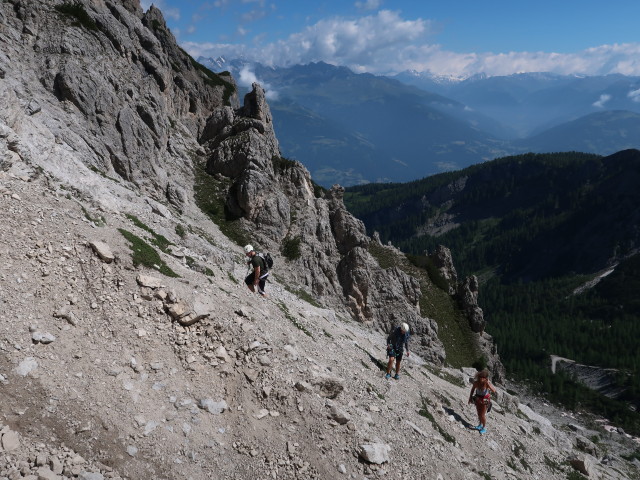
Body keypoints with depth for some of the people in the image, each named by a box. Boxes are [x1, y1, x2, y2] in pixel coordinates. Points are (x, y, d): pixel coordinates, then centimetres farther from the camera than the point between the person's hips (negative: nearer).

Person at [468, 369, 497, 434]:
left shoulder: (487, 383, -31)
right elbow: (473, 389, -2)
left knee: (482, 415, 4)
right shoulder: (476, 382, -22)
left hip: (485, 399, -4)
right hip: (478, 398, 4)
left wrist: (488, 384, -55)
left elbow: (494, 391, -46)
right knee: (479, 413, 20)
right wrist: (470, 397, 7)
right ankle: (481, 424, 45)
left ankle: (484, 427, 28)